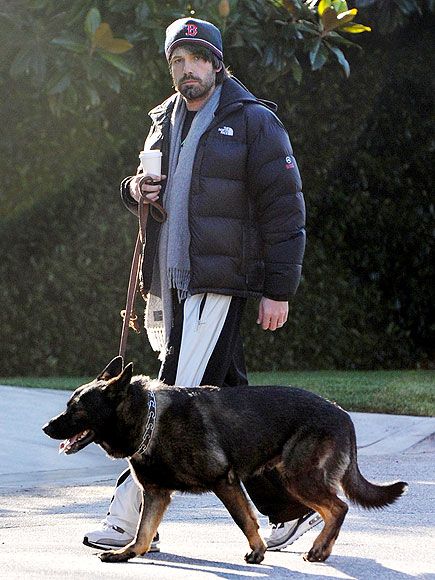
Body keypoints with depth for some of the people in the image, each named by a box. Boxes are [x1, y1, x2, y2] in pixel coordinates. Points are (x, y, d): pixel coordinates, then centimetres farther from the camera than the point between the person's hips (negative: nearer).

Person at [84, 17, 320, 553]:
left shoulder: (254, 121, -4)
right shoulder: (164, 121, 16)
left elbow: (284, 208, -7)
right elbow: (144, 190, 29)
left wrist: (279, 289, -12)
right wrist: (136, 189, 3)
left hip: (216, 285, -7)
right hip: (165, 285, 7)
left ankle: (130, 519, -8)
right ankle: (292, 506, 20)